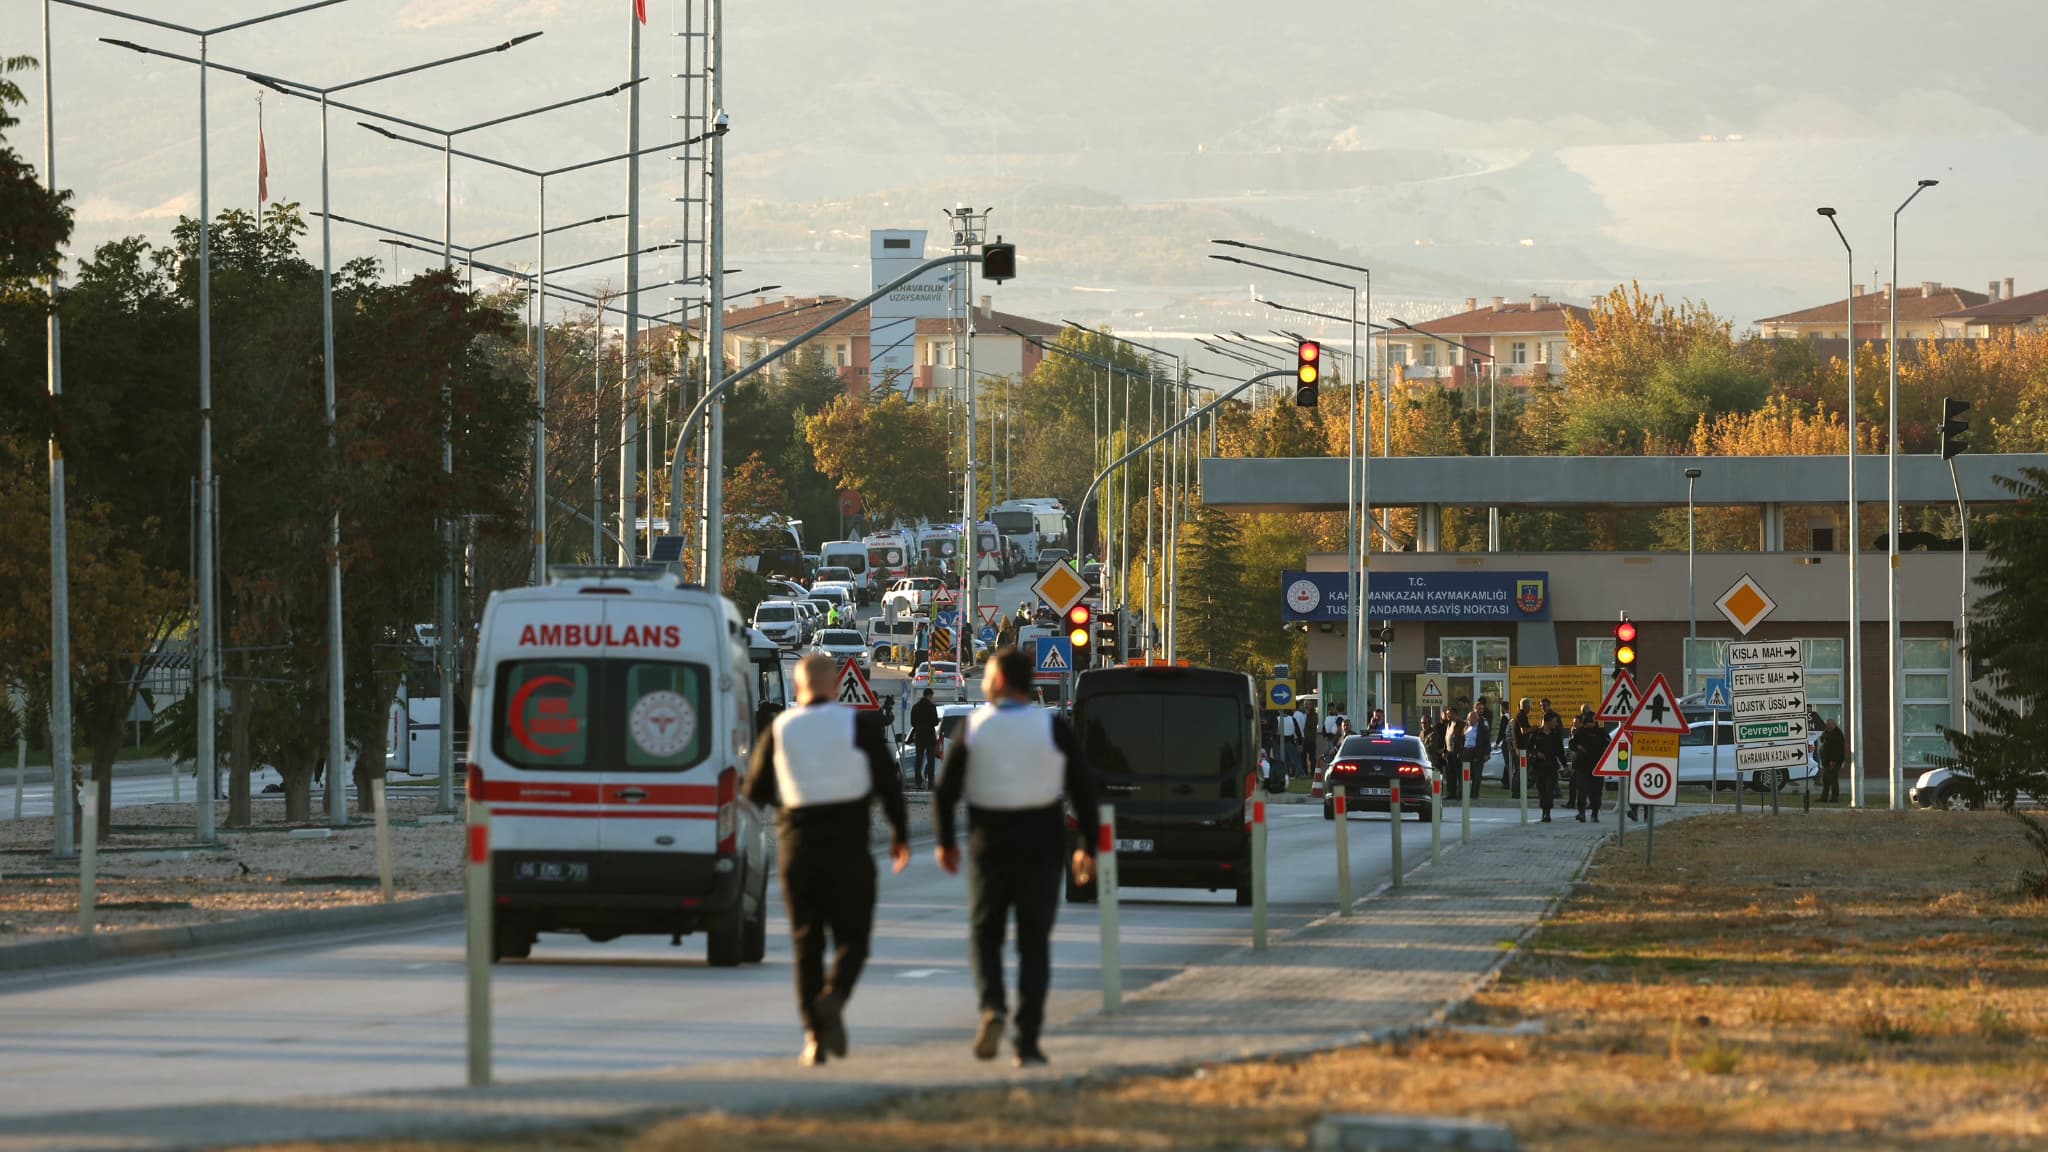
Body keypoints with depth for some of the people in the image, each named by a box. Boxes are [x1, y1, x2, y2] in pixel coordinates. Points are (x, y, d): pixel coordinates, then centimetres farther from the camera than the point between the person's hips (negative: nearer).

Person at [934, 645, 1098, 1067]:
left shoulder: (973, 728, -5)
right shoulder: (1054, 729, -4)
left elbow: (946, 790, -3)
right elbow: (1082, 791, -3)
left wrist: (945, 842, 11)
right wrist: (1088, 846, 8)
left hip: (989, 846, 0)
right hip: (1041, 846, 0)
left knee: (986, 934, 14)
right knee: (1034, 943, 8)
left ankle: (992, 1007, -14)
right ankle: (1027, 1042, 1)